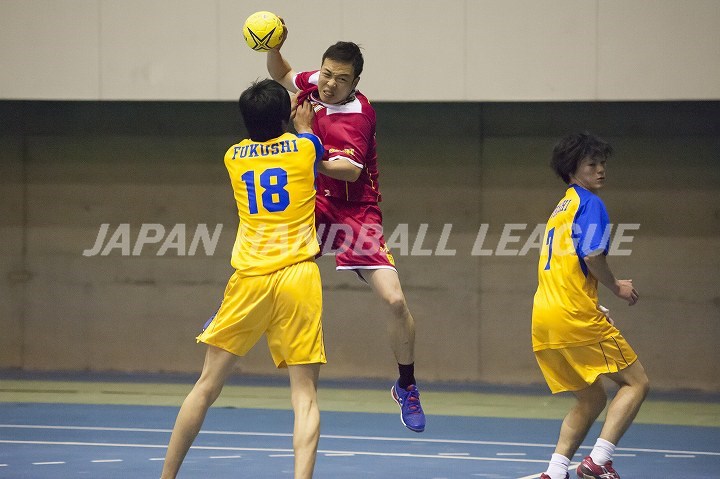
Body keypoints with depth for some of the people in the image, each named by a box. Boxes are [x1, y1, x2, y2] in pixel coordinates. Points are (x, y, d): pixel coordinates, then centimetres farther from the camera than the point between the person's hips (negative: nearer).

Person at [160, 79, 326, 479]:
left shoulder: (233, 157, 11)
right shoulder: (304, 146, 5)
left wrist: (299, 128, 41)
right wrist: (304, 127, 46)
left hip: (249, 280, 2)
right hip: (297, 277, -2)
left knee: (207, 385, 10)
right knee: (304, 394, -3)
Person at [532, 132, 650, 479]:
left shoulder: (561, 209, 25)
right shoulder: (589, 203, -3)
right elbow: (592, 256, -18)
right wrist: (616, 287, -2)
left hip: (544, 319, 9)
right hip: (575, 315, -9)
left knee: (591, 398, 16)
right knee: (635, 382, -2)